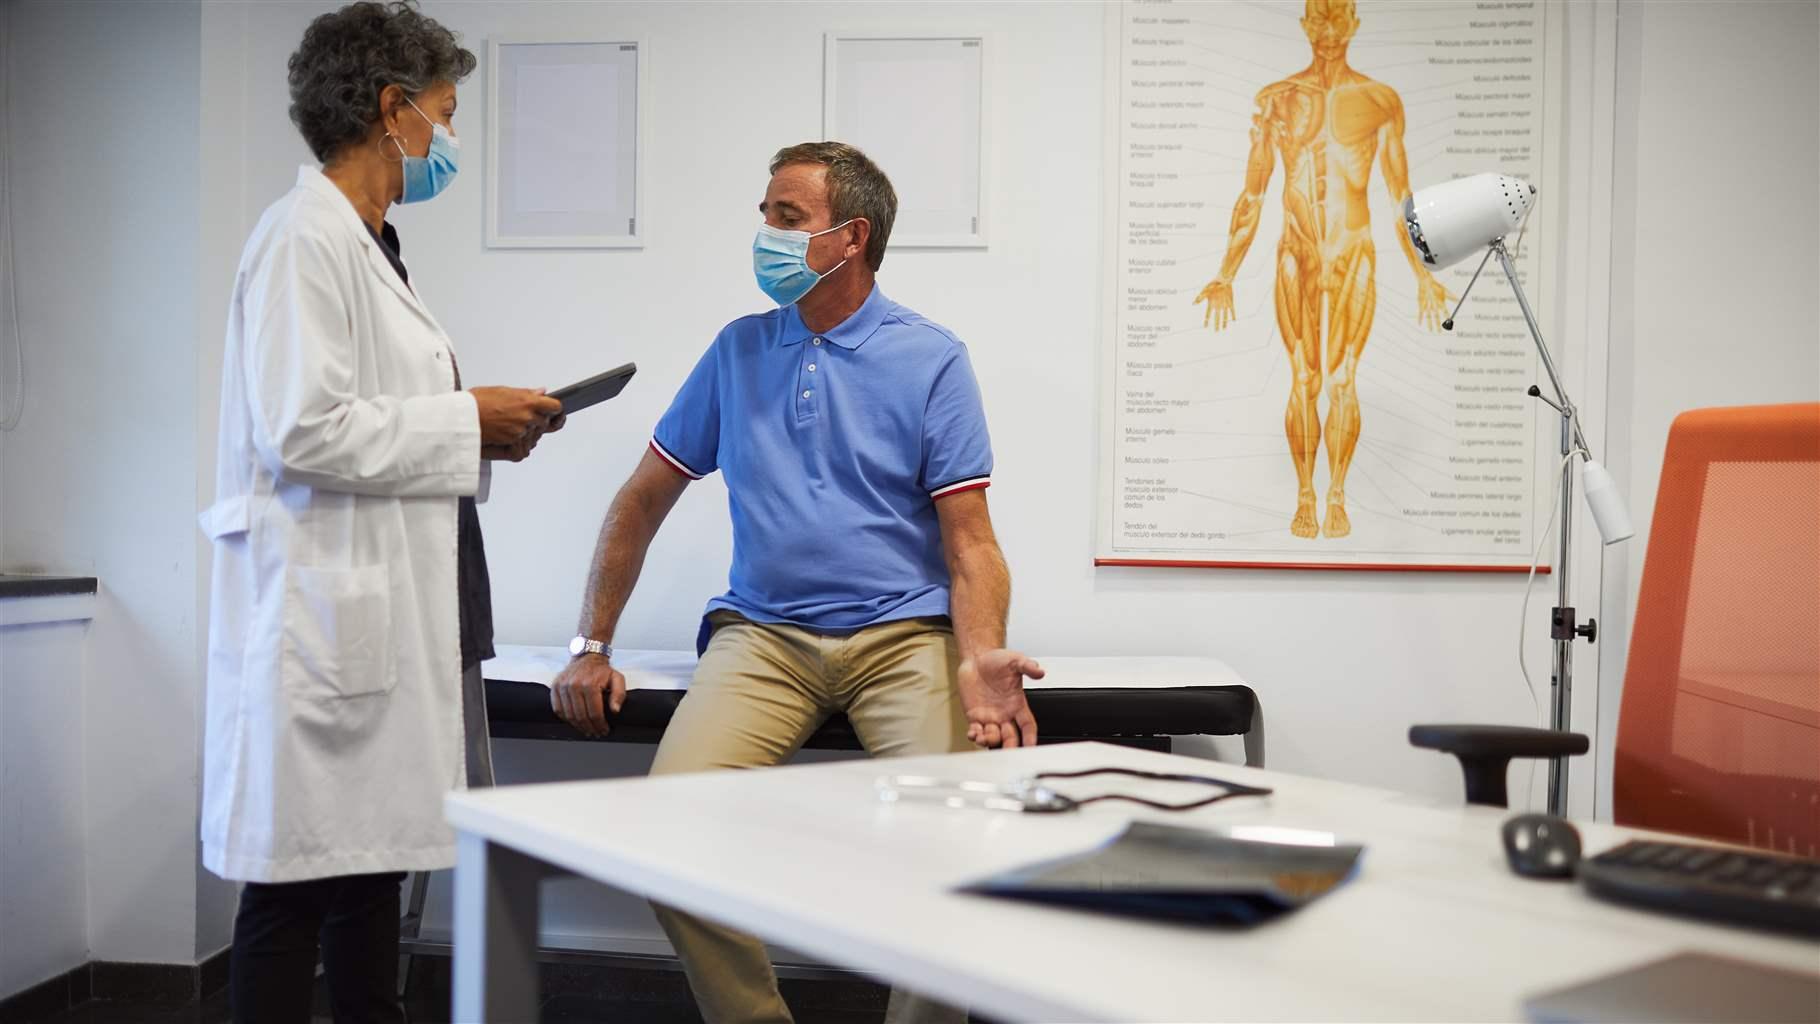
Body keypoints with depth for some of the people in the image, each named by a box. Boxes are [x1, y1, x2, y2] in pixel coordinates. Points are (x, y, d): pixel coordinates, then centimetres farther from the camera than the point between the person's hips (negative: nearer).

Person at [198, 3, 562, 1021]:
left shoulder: (367, 246, 19)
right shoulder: (306, 238, -11)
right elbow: (303, 432, -19)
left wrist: (478, 430, 10)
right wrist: (466, 423, -11)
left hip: (387, 613, 10)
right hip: (328, 619, -10)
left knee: (374, 869, 15)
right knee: (298, 890, -1)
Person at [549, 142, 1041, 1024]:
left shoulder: (932, 358, 3)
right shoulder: (739, 351, 13)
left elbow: (969, 538, -2)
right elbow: (643, 499, 18)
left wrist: (981, 657, -22)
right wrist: (592, 647, 11)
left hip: (902, 633, -2)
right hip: (762, 633, 3)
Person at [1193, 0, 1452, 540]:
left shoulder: (1380, 100, 5)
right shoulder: (1276, 100, 6)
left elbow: (1401, 198, 8)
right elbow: (1251, 198, 7)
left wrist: (1423, 275, 5)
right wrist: (1225, 276, 5)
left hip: (1355, 256, 0)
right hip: (1296, 255, 0)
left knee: (1343, 381, -2)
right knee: (1303, 381, 1)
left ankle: (1337, 496, 8)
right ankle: (1304, 498, 10)